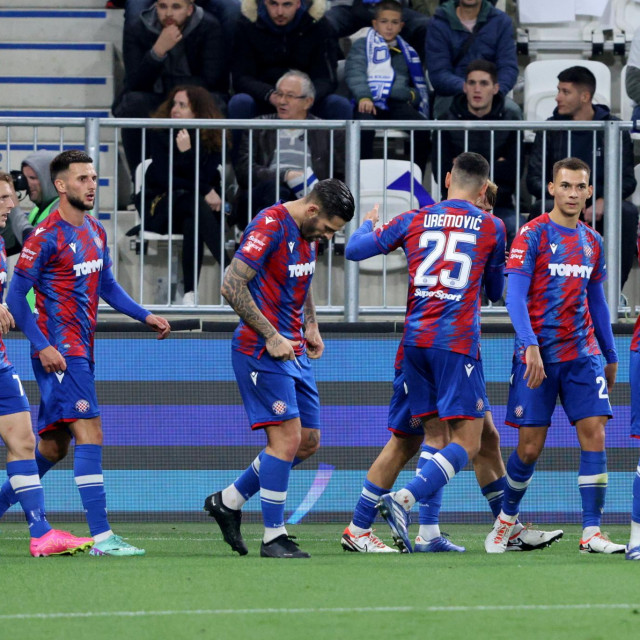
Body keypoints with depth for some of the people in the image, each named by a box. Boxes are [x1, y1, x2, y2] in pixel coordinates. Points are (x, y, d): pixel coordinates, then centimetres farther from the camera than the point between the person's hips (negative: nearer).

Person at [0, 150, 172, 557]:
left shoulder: (96, 232, 13)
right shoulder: (46, 237, -12)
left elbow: (106, 285, 25)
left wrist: (145, 316, 13)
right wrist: (42, 347, -17)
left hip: (81, 351, 9)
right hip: (58, 351, -9)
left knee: (54, 447, 13)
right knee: (90, 434, -15)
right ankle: (102, 537, -17)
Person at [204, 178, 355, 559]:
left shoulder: (309, 232, 10)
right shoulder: (270, 228, -18)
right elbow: (232, 286, -22)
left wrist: (311, 326, 15)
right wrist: (271, 337, -20)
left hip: (294, 352, 9)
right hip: (263, 352, -9)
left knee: (308, 441, 9)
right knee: (287, 438, -12)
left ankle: (229, 501, 21)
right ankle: (274, 538, -4)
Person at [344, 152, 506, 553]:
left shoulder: (415, 220, 9)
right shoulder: (491, 227, 5)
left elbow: (354, 251, 15)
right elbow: (496, 292, 18)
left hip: (415, 338, 5)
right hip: (457, 341, -5)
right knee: (467, 442, -6)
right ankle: (403, 500, -26)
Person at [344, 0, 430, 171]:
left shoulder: (407, 52, 29)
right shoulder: (362, 45, 17)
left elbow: (420, 86, 31)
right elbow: (354, 73, -1)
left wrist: (413, 95, 4)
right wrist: (363, 97, -21)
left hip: (398, 104, 3)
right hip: (370, 103, -3)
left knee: (422, 127, -28)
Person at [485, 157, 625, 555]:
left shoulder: (592, 242, 11)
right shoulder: (532, 235, -5)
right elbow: (515, 295, -12)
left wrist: (611, 356, 19)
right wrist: (530, 345, -24)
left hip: (583, 354, 4)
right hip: (539, 354, -4)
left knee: (594, 433, -9)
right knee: (530, 446, -2)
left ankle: (592, 533, -8)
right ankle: (507, 518, 22)